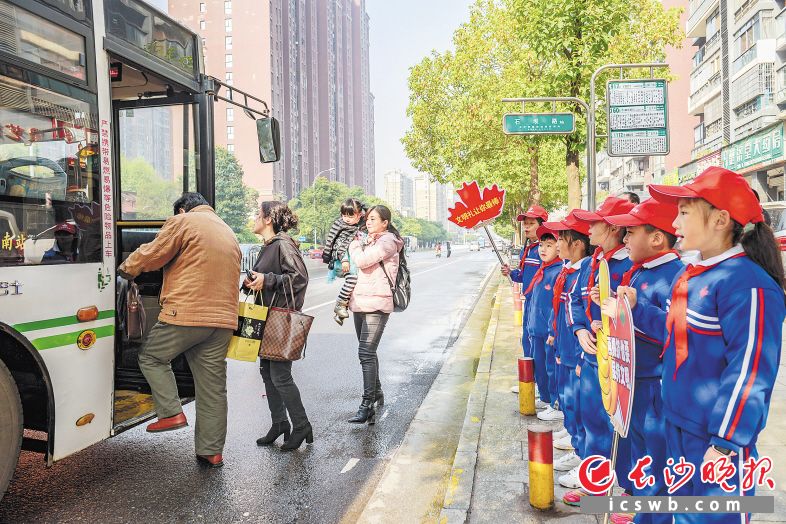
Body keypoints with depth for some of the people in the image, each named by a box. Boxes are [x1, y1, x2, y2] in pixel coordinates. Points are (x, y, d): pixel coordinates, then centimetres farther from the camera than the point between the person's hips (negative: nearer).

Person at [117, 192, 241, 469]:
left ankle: (171, 413, 8)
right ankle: (212, 452, 18)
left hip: (186, 314, -6)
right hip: (223, 320, 7)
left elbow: (152, 254, -1)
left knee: (151, 356, 19)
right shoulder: (229, 233, 23)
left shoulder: (182, 222, 1)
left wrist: (126, 268, 17)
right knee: (214, 388, 11)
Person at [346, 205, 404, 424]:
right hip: (360, 302, 9)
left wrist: (355, 245, -1)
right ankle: (377, 392, 34)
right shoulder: (369, 239, 20)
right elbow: (355, 261, 15)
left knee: (366, 353, -14)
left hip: (376, 304, -9)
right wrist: (361, 243, 2)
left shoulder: (387, 241, -8)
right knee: (367, 352, 18)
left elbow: (362, 260, -18)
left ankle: (368, 405, -12)